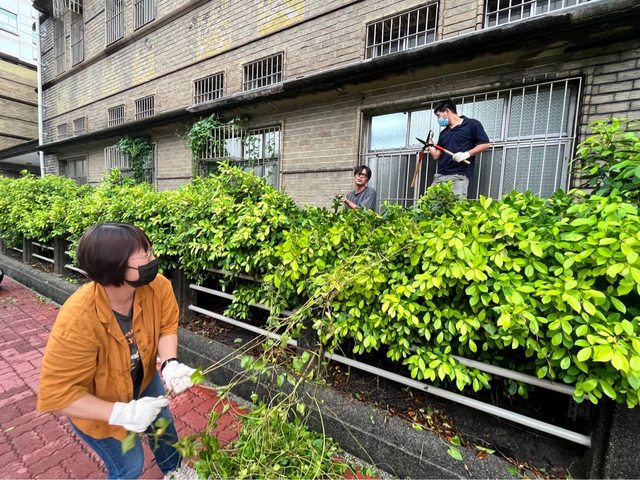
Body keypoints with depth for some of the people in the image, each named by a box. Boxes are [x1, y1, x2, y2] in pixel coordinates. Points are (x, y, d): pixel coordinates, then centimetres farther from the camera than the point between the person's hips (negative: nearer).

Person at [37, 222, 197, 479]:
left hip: (143, 378, 5)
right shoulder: (77, 321, -41)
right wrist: (123, 413, -37)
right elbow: (57, 394, -32)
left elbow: (167, 326, -15)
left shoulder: (157, 286, -30)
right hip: (95, 405, -5)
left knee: (163, 424, 27)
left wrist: (170, 364, -33)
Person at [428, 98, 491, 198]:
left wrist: (467, 154, -11)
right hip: (440, 176, 6)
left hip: (459, 176, -6)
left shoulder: (472, 124, 5)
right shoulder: (443, 133, 23)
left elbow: (486, 144, -1)